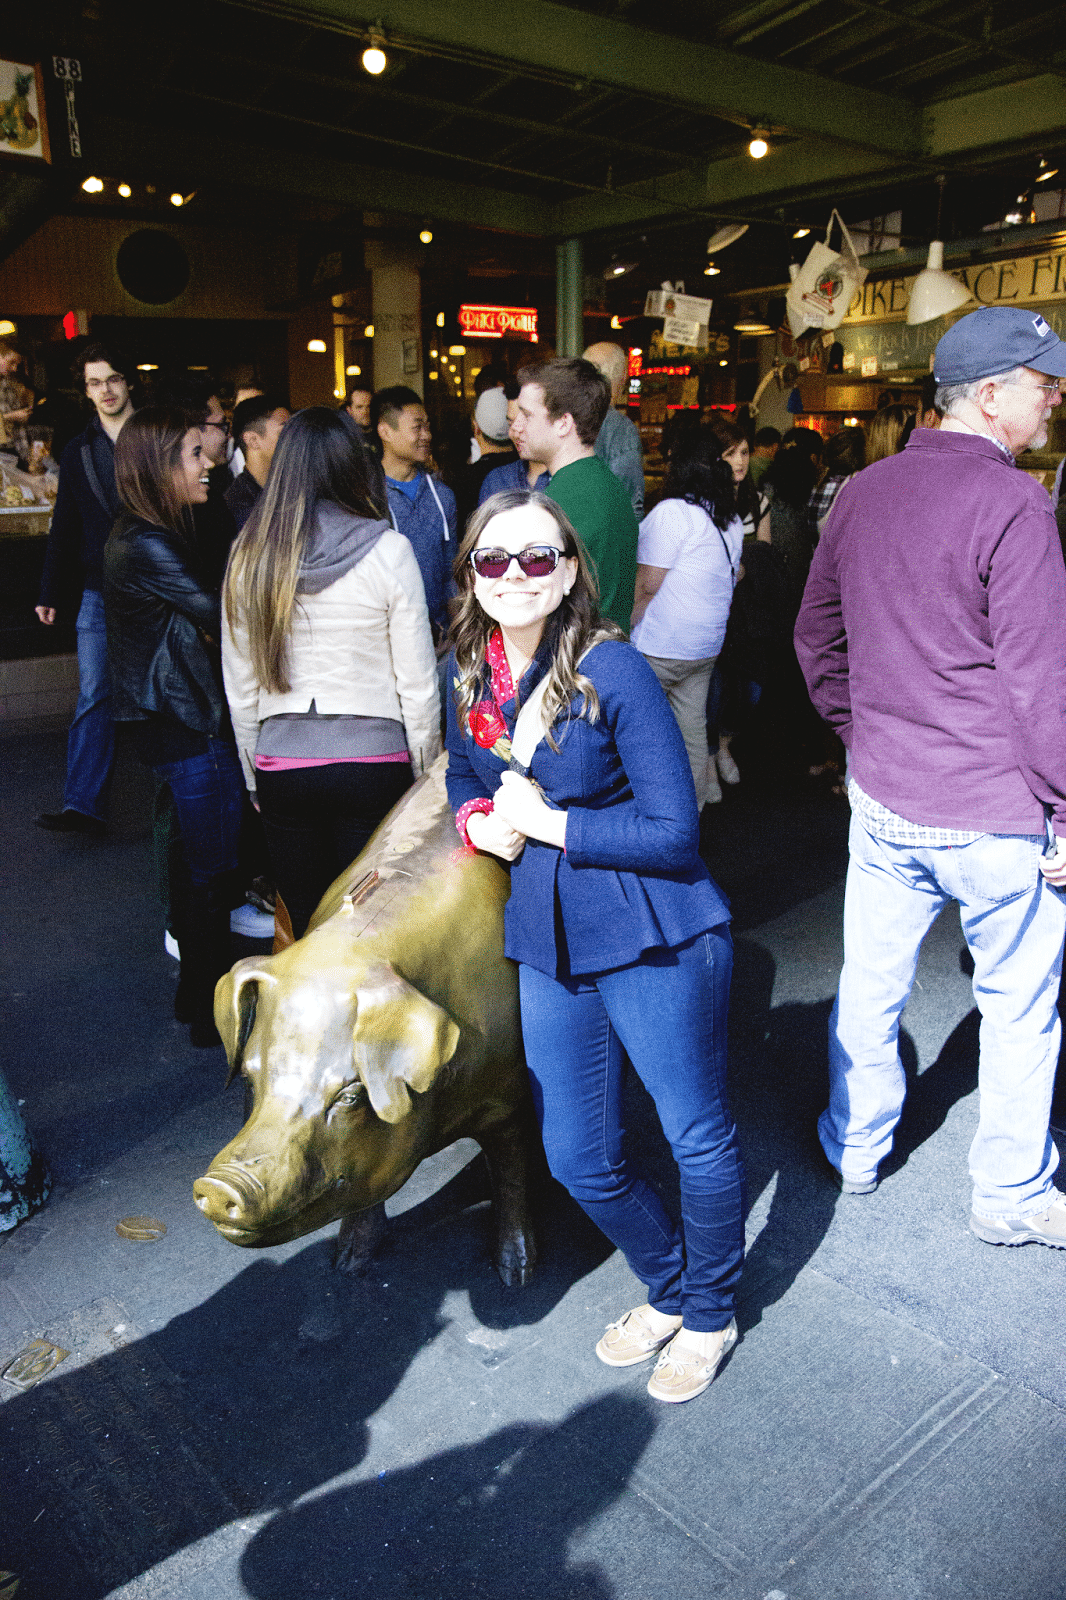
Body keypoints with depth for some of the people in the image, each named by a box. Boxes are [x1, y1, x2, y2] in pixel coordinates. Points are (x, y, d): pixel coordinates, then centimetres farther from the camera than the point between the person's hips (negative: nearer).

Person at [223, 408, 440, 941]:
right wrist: (427, 774, 7)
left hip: (280, 764, 3)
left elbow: (239, 687, 8)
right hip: (373, 763, -3)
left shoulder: (247, 556, 2)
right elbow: (417, 682, -5)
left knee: (308, 931, 13)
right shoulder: (387, 549, -7)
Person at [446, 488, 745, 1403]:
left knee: (700, 1139, 12)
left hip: (655, 943, -5)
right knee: (581, 1163, 13)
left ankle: (711, 1315, 40)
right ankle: (670, 1290, 42)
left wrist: (547, 822, -15)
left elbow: (674, 832, -17)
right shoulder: (470, 673, 2)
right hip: (547, 943, 6)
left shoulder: (611, 669, -16)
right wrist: (480, 819, -2)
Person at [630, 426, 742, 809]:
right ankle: (694, 803, 22)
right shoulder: (733, 521, 9)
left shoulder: (671, 512, -16)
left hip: (659, 647, -8)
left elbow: (646, 585, -15)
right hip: (706, 646, 8)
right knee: (692, 727, 14)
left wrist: (624, 629, -6)